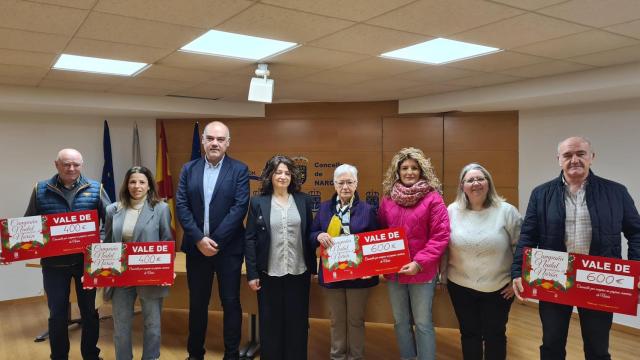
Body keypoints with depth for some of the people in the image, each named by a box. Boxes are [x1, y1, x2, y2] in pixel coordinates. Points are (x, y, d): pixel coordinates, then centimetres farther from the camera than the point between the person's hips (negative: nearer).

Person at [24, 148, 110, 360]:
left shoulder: (95, 189, 1)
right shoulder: (41, 190, 3)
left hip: (86, 261, 0)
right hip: (54, 263, 0)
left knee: (89, 311, 12)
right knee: (57, 315, 9)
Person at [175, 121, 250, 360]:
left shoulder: (239, 170, -3)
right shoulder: (189, 169, 5)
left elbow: (240, 207, -11)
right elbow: (181, 206, -2)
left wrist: (215, 240, -16)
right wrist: (200, 239, -13)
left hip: (228, 248, -2)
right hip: (196, 247, 3)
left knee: (231, 303, 7)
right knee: (197, 303, 14)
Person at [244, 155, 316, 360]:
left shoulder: (304, 201, 4)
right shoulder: (258, 202, -1)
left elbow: (310, 235, 6)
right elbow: (250, 239, -2)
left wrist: (312, 267, 3)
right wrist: (252, 274, -6)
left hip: (299, 273, 1)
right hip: (269, 273, -1)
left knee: (297, 323, 10)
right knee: (270, 323, 9)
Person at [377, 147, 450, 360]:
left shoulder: (433, 198, -8)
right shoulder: (388, 199, 6)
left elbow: (440, 236, -12)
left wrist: (419, 263, -18)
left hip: (422, 272, -4)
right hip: (393, 271, 5)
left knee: (422, 323, 5)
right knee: (400, 322, 16)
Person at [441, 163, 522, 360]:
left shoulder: (507, 211, -7)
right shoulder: (452, 211, -2)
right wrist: (444, 275, 7)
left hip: (499, 288, -1)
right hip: (461, 287, 2)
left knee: (495, 335, 13)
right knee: (469, 334, 15)